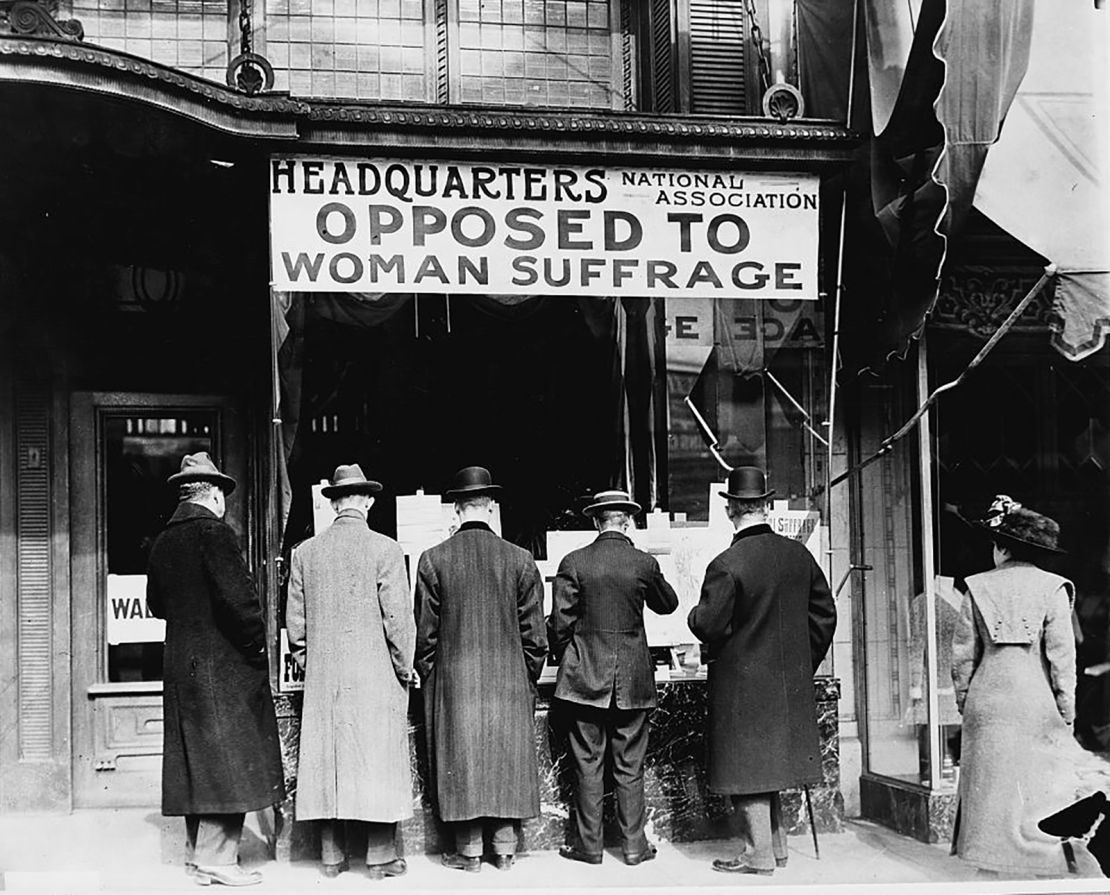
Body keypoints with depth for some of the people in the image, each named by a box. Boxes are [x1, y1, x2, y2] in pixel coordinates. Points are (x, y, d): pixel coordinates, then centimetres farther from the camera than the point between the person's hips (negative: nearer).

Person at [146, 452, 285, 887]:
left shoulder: (164, 541, 10)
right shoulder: (214, 532, -14)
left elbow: (156, 603, 18)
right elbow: (237, 596, -20)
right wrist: (257, 642, -9)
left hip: (180, 664, 8)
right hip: (222, 663, -8)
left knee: (195, 759, 13)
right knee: (227, 757, -4)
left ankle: (197, 853, 19)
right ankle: (217, 859, -3)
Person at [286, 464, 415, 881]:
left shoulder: (306, 552, 3)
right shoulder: (385, 549, -9)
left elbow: (295, 618, 7)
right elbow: (398, 618, -9)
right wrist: (404, 670, 2)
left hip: (323, 678, 4)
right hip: (376, 675, -3)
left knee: (326, 760, 8)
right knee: (378, 758, 3)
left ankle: (332, 857, 14)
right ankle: (381, 857, 6)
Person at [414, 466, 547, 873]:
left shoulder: (433, 559, -5)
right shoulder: (520, 559, -2)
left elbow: (425, 630, -1)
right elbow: (533, 632, 1)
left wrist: (427, 675, 11)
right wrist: (529, 678, 13)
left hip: (453, 679, -1)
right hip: (509, 679, 1)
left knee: (460, 759, 6)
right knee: (508, 758, 9)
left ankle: (468, 850, 11)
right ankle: (505, 848, 15)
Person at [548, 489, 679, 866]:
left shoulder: (574, 563, -6)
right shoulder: (644, 563, -4)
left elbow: (559, 623, -5)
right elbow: (668, 604, 14)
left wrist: (565, 659, 10)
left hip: (584, 677, -1)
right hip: (633, 680, 1)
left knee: (587, 764, 6)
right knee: (629, 766, 8)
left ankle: (589, 845, 10)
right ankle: (634, 845, 13)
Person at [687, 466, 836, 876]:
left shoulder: (726, 565, -20)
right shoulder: (799, 554, 0)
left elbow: (708, 626, -18)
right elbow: (825, 614, 8)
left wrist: (696, 613, 5)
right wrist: (804, 662, 18)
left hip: (743, 684, -6)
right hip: (791, 682, 6)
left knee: (749, 765, 4)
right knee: (772, 761, 19)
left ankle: (759, 855, 9)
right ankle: (776, 844, 26)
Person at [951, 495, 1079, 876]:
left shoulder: (978, 588, 2)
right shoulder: (1052, 589, -4)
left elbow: (963, 652, 4)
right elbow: (1061, 655, -5)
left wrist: (963, 699, 13)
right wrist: (1067, 708, 1)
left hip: (987, 698, 2)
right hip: (1037, 701, -2)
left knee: (988, 782, 9)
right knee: (1040, 783, 3)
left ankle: (987, 852, 13)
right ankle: (1042, 857, 3)